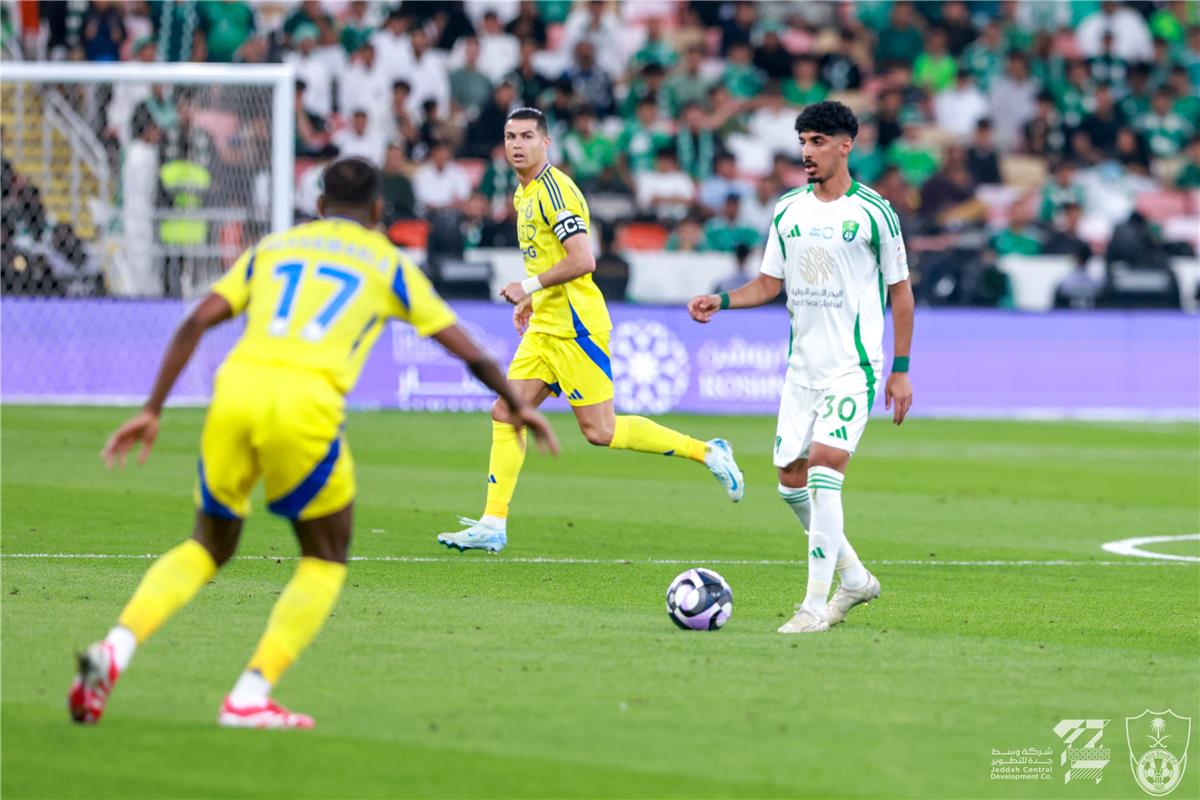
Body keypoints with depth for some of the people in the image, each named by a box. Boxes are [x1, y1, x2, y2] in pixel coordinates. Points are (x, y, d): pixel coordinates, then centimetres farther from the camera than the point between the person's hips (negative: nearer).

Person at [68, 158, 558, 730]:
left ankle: (115, 649, -3)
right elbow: (470, 352, 21)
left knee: (208, 547, 20)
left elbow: (195, 323, 15)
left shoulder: (272, 248, 27)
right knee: (325, 561, 17)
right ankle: (251, 697, 3)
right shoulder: (389, 264, 20)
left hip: (235, 389, 3)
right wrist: (516, 405, 37)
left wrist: (152, 411, 16)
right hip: (305, 404, -3)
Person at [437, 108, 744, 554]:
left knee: (599, 430, -7)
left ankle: (707, 452, 3)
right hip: (545, 329, 9)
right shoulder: (525, 193, 15)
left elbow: (582, 260, -23)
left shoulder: (554, 190, -15)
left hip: (575, 326, -9)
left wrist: (529, 286, -17)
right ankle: (492, 525, 2)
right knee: (506, 415, 1)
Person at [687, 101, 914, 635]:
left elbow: (900, 291, 0)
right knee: (791, 479, 6)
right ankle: (854, 577, 25)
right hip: (802, 365, 6)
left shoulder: (873, 212, -6)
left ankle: (815, 606, -14)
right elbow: (770, 283, 14)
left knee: (823, 472, -18)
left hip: (853, 367, -6)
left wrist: (901, 369, -2)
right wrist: (722, 301, -5)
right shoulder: (788, 209, 8)